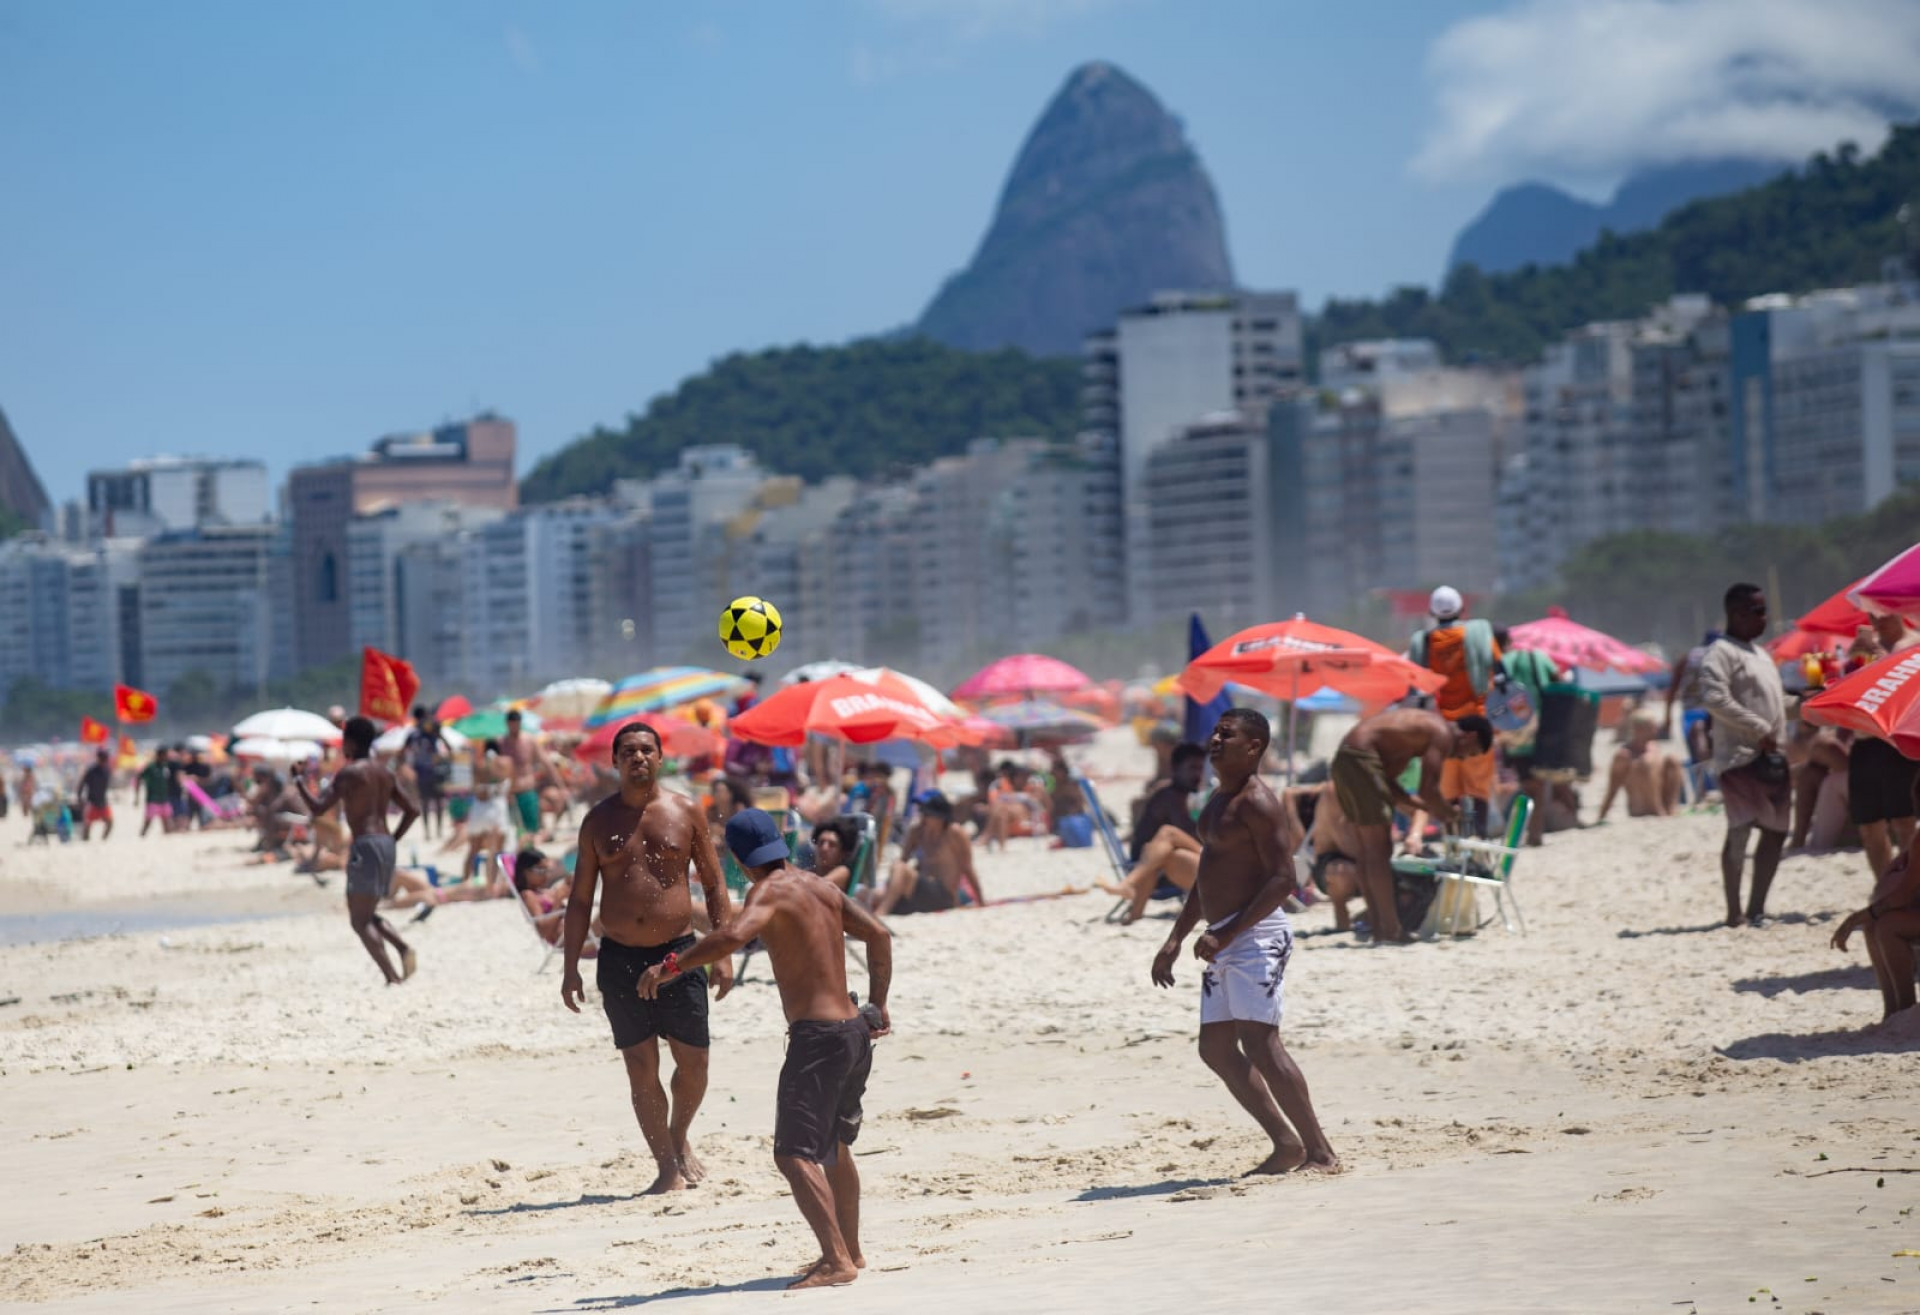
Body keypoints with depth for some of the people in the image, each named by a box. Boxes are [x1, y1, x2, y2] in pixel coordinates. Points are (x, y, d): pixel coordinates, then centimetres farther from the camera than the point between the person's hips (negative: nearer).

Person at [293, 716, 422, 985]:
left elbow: (318, 808, -11)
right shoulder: (384, 773, 16)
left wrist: (298, 780, 2)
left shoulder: (349, 773, -7)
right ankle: (404, 948, -5)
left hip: (365, 845, -8)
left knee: (360, 920, -5)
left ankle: (392, 978, -17)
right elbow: (412, 810, 15)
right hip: (386, 845, 8)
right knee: (368, 915, 20)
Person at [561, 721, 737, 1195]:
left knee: (693, 1062, 0)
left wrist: (722, 952, -3)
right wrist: (571, 968, 2)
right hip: (619, 957, 0)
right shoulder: (598, 820, 4)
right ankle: (668, 1168, 8)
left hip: (678, 951, 0)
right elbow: (580, 898, 8)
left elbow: (714, 885, 5)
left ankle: (679, 1138, 28)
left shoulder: (686, 812, 2)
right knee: (641, 1068, -1)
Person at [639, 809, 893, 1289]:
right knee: (834, 1147, 25)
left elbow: (733, 935, -31)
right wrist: (877, 1007, 22)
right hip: (855, 1031, 9)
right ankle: (850, 1251, 38)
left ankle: (837, 1261, -23)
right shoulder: (822, 887, 14)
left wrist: (672, 967, -23)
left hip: (817, 1037, -9)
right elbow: (878, 935, 18)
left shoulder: (770, 890, -11)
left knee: (794, 1154, -13)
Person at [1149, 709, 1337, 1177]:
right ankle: (1286, 1143, 14)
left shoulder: (1258, 803, -12)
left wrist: (1226, 935, -24)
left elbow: (1283, 880, -20)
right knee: (1215, 1047, 9)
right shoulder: (1218, 801, 18)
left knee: (1260, 1042, -15)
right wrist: (1175, 940, 21)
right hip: (1224, 941, 10)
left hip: (1256, 934, -10)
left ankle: (1320, 1152, -11)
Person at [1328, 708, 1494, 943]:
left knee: (1368, 849, 12)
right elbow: (1429, 789, -14)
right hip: (1360, 759, -10)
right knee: (1379, 849, -6)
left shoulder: (1427, 725, 24)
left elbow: (1388, 782, 25)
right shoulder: (1443, 735, -5)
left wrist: (1427, 808, 22)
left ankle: (1379, 928, 15)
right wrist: (1450, 815, 3)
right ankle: (1390, 931, -5)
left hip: (1343, 759, 10)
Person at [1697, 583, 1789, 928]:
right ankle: (1735, 912, -10)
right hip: (1741, 755, -9)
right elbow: (1714, 699, -21)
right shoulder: (1721, 653, -8)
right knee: (1740, 830, -11)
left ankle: (1756, 909, 10)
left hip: (1771, 755, 9)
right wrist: (1760, 729, -21)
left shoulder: (1760, 653, 22)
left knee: (1776, 830, 6)